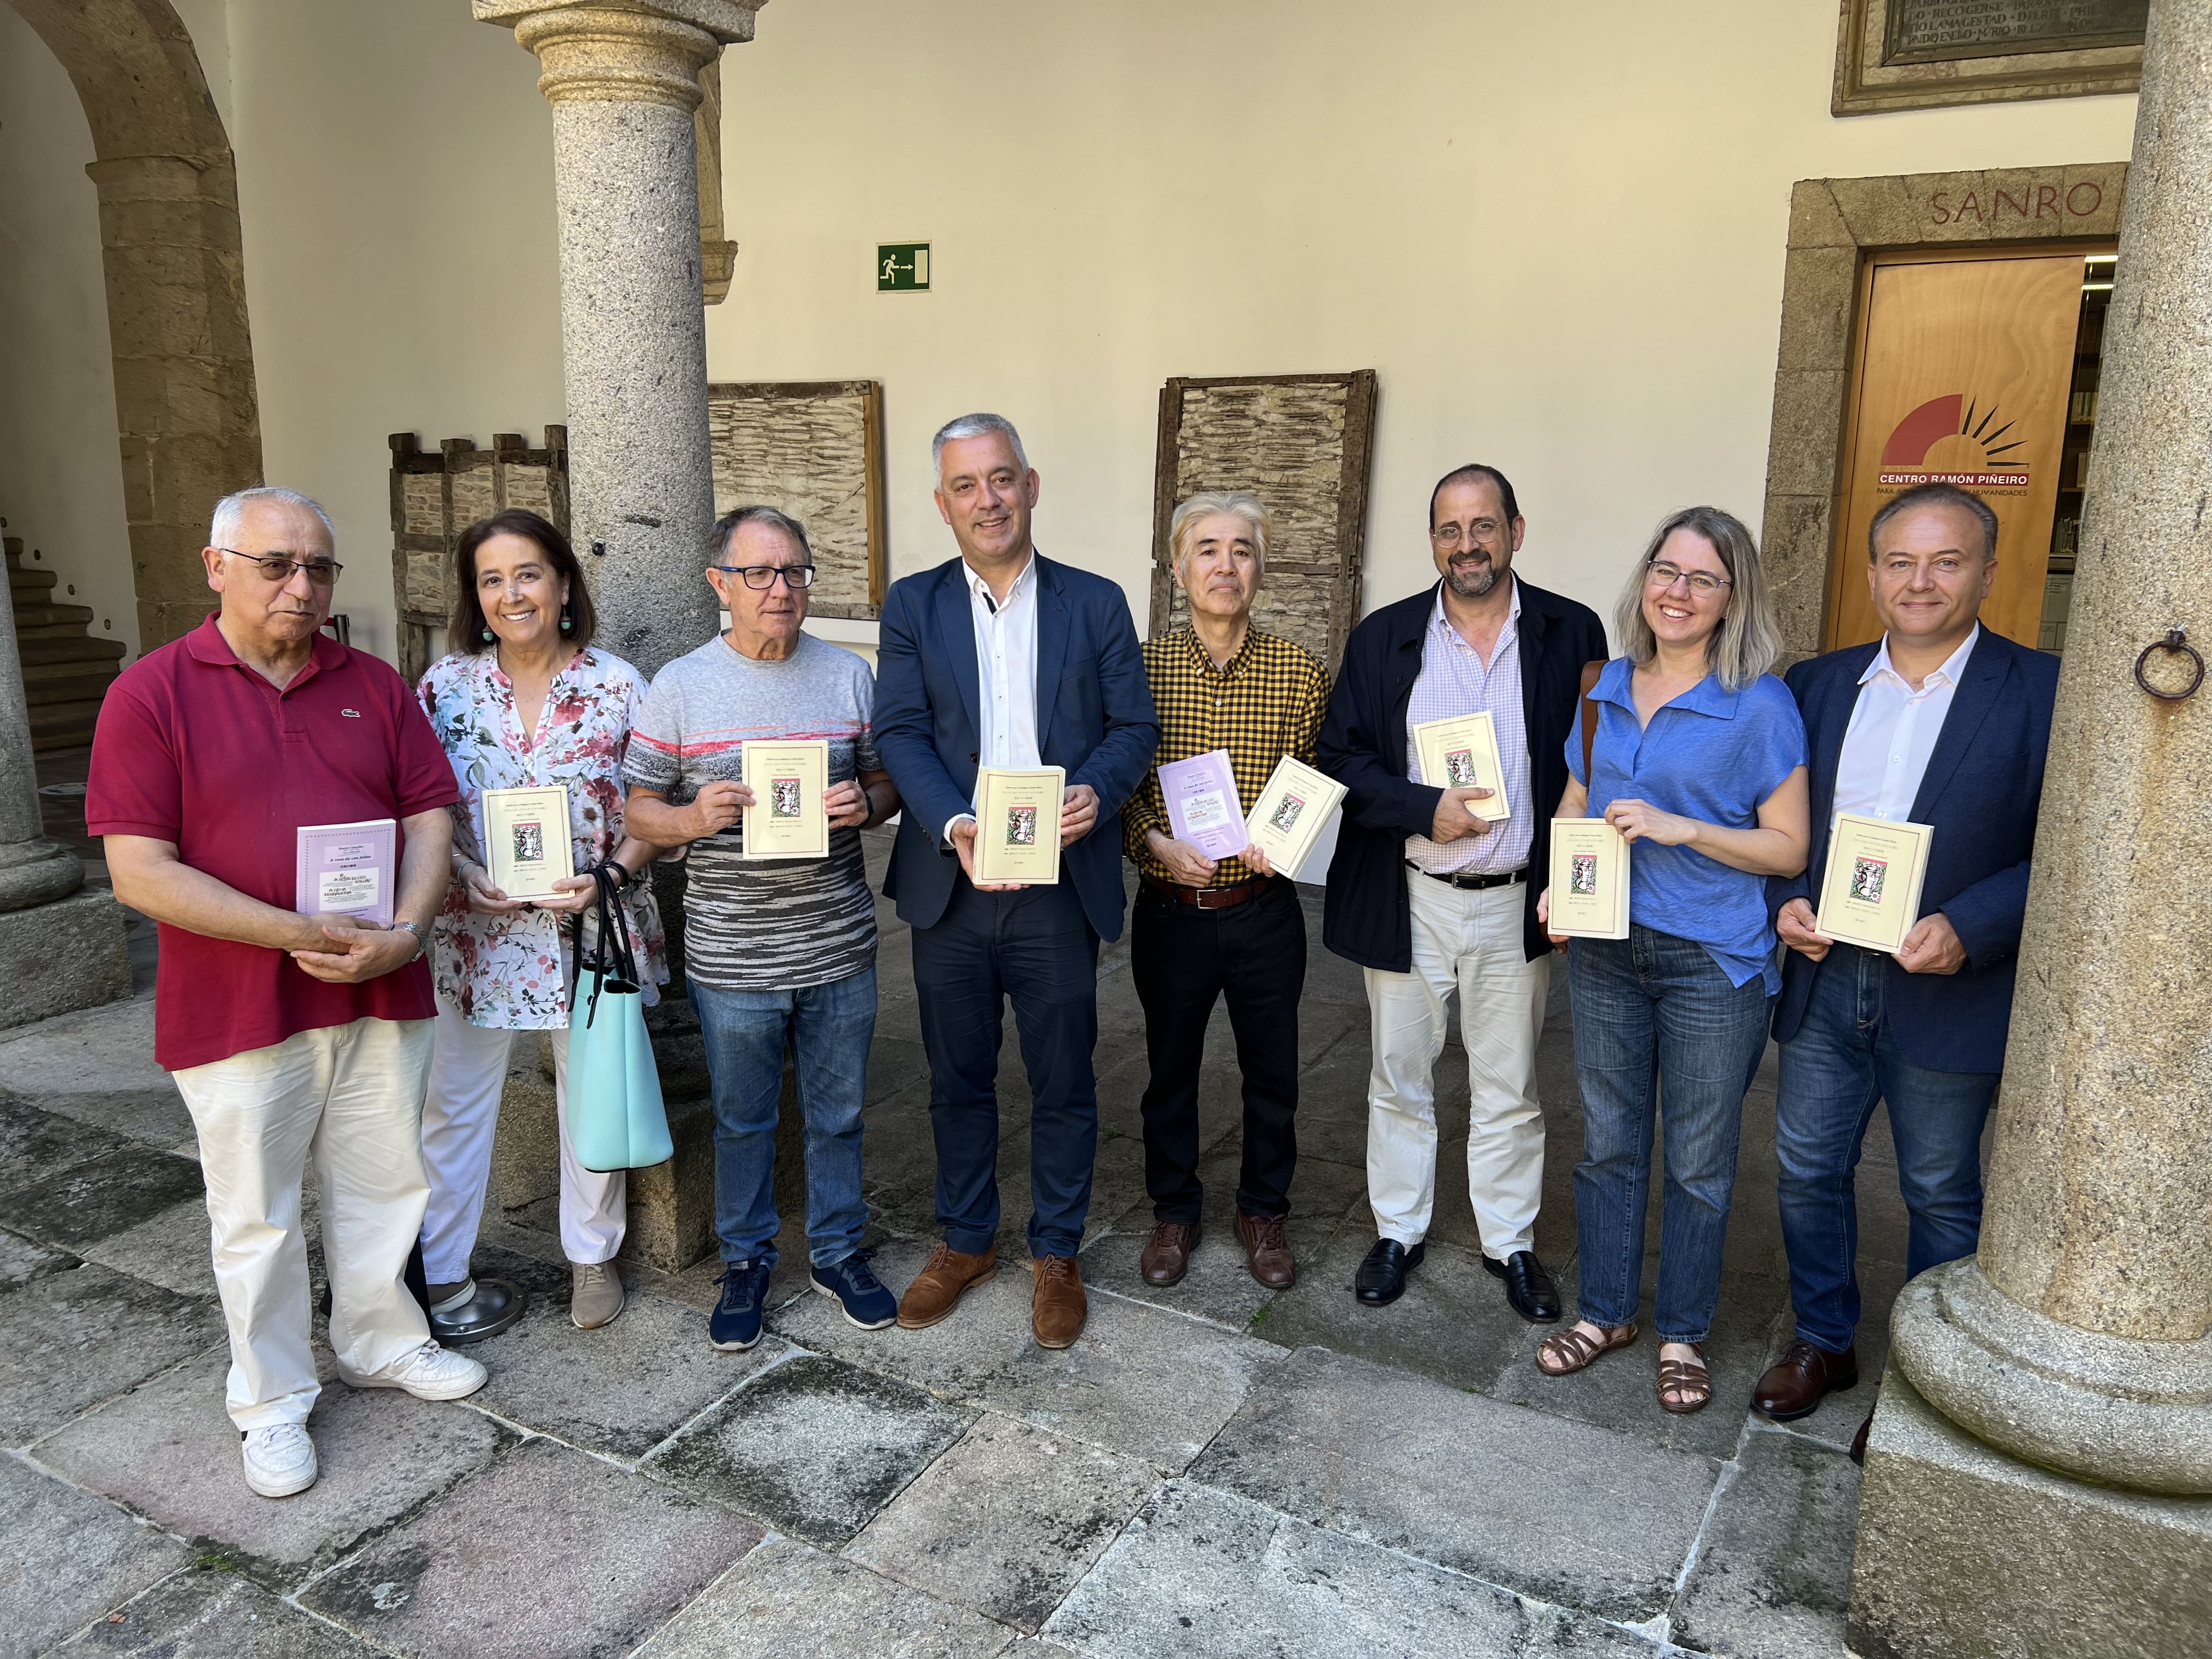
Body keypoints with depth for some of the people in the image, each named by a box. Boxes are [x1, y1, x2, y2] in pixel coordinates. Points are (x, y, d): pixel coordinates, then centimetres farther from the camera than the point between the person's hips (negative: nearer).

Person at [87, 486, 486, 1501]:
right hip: (238, 1009, -3)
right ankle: (272, 1400, 29)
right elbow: (139, 871, -13)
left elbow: (430, 816, 3)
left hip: (380, 995, 4)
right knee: (257, 1217, 11)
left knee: (383, 1188, 17)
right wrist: (297, 934, -22)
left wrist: (404, 932, -14)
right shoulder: (152, 694, -7)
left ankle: (382, 1344, 38)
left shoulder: (373, 685, 5)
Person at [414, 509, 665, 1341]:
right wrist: (466, 875, -12)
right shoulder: (445, 685, 0)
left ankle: (592, 1258, 31)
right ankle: (439, 1275, 23)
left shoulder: (617, 686, -4)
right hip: (474, 929, 1)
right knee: (453, 1101, 7)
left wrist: (609, 876, -16)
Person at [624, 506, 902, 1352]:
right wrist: (697, 818, -20)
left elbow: (887, 783, 10)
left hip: (839, 947, 2)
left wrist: (865, 804, -13)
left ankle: (838, 1251, 34)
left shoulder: (850, 675, 3)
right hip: (733, 957, -1)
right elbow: (639, 811, 0)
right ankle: (746, 1260, 33)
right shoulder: (680, 686, -3)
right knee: (742, 1121, 14)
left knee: (837, 1113, 15)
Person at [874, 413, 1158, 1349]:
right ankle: (966, 1239, 36)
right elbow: (900, 733, -5)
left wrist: (1097, 790, -19)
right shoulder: (913, 605, 4)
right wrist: (952, 826, -22)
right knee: (957, 1079, 16)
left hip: (1060, 887, -1)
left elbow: (1135, 725, 2)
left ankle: (1056, 1253, 30)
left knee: (1063, 1084, 10)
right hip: (950, 887, 1)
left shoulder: (1095, 603, 4)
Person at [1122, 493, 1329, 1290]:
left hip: (1265, 910, 0)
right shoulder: (1142, 665, -6)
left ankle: (1263, 1210, 38)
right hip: (1171, 911, 0)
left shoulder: (1300, 671, -5)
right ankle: (1175, 1210, 38)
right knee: (1170, 1070, 16)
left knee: (1272, 1075, 15)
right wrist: (1155, 842, -16)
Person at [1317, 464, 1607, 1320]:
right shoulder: (1382, 638, -1)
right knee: (1400, 1080, 14)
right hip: (1405, 903, 1)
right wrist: (1426, 808, -17)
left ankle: (1511, 1242, 32)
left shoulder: (1571, 632, -2)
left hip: (1516, 905, 0)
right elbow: (1341, 759, -2)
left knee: (1510, 1089, 13)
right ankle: (1399, 1231, 32)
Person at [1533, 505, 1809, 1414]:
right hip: (1605, 951, 4)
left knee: (1699, 1160, 9)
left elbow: (1788, 847, -9)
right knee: (1608, 1140, 15)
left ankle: (1682, 1334, 27)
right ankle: (1606, 1310, 32)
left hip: (1712, 961, -4)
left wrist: (1681, 828, -22)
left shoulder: (1760, 705, -10)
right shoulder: (1606, 688, 5)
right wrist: (1559, 880, -3)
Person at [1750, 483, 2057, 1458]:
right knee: (1807, 1172, 14)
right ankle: (1823, 1343, 35)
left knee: (1941, 1196, 12)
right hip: (1825, 978, 4)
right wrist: (1786, 900, -6)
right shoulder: (1818, 685, 6)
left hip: (1949, 995, -3)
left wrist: (1969, 928, -21)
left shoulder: (2038, 693, -7)